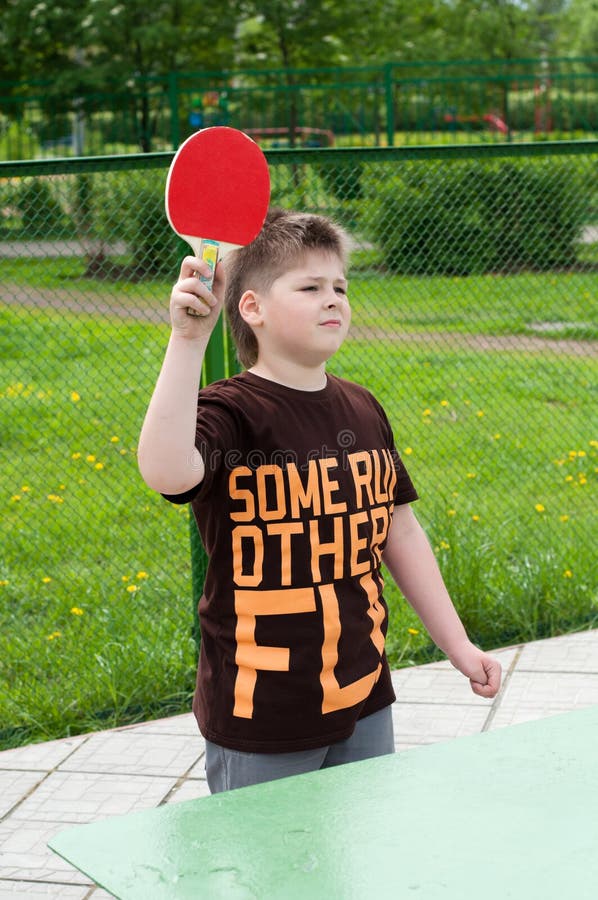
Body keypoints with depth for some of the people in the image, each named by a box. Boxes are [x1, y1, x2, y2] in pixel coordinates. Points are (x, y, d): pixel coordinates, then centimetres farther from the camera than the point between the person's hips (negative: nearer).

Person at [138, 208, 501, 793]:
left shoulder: (362, 411, 7)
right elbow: (166, 472, -38)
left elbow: (400, 532, 15)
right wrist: (188, 339, -42)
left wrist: (458, 645, 15)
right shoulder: (229, 414, -15)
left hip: (363, 701, 7)